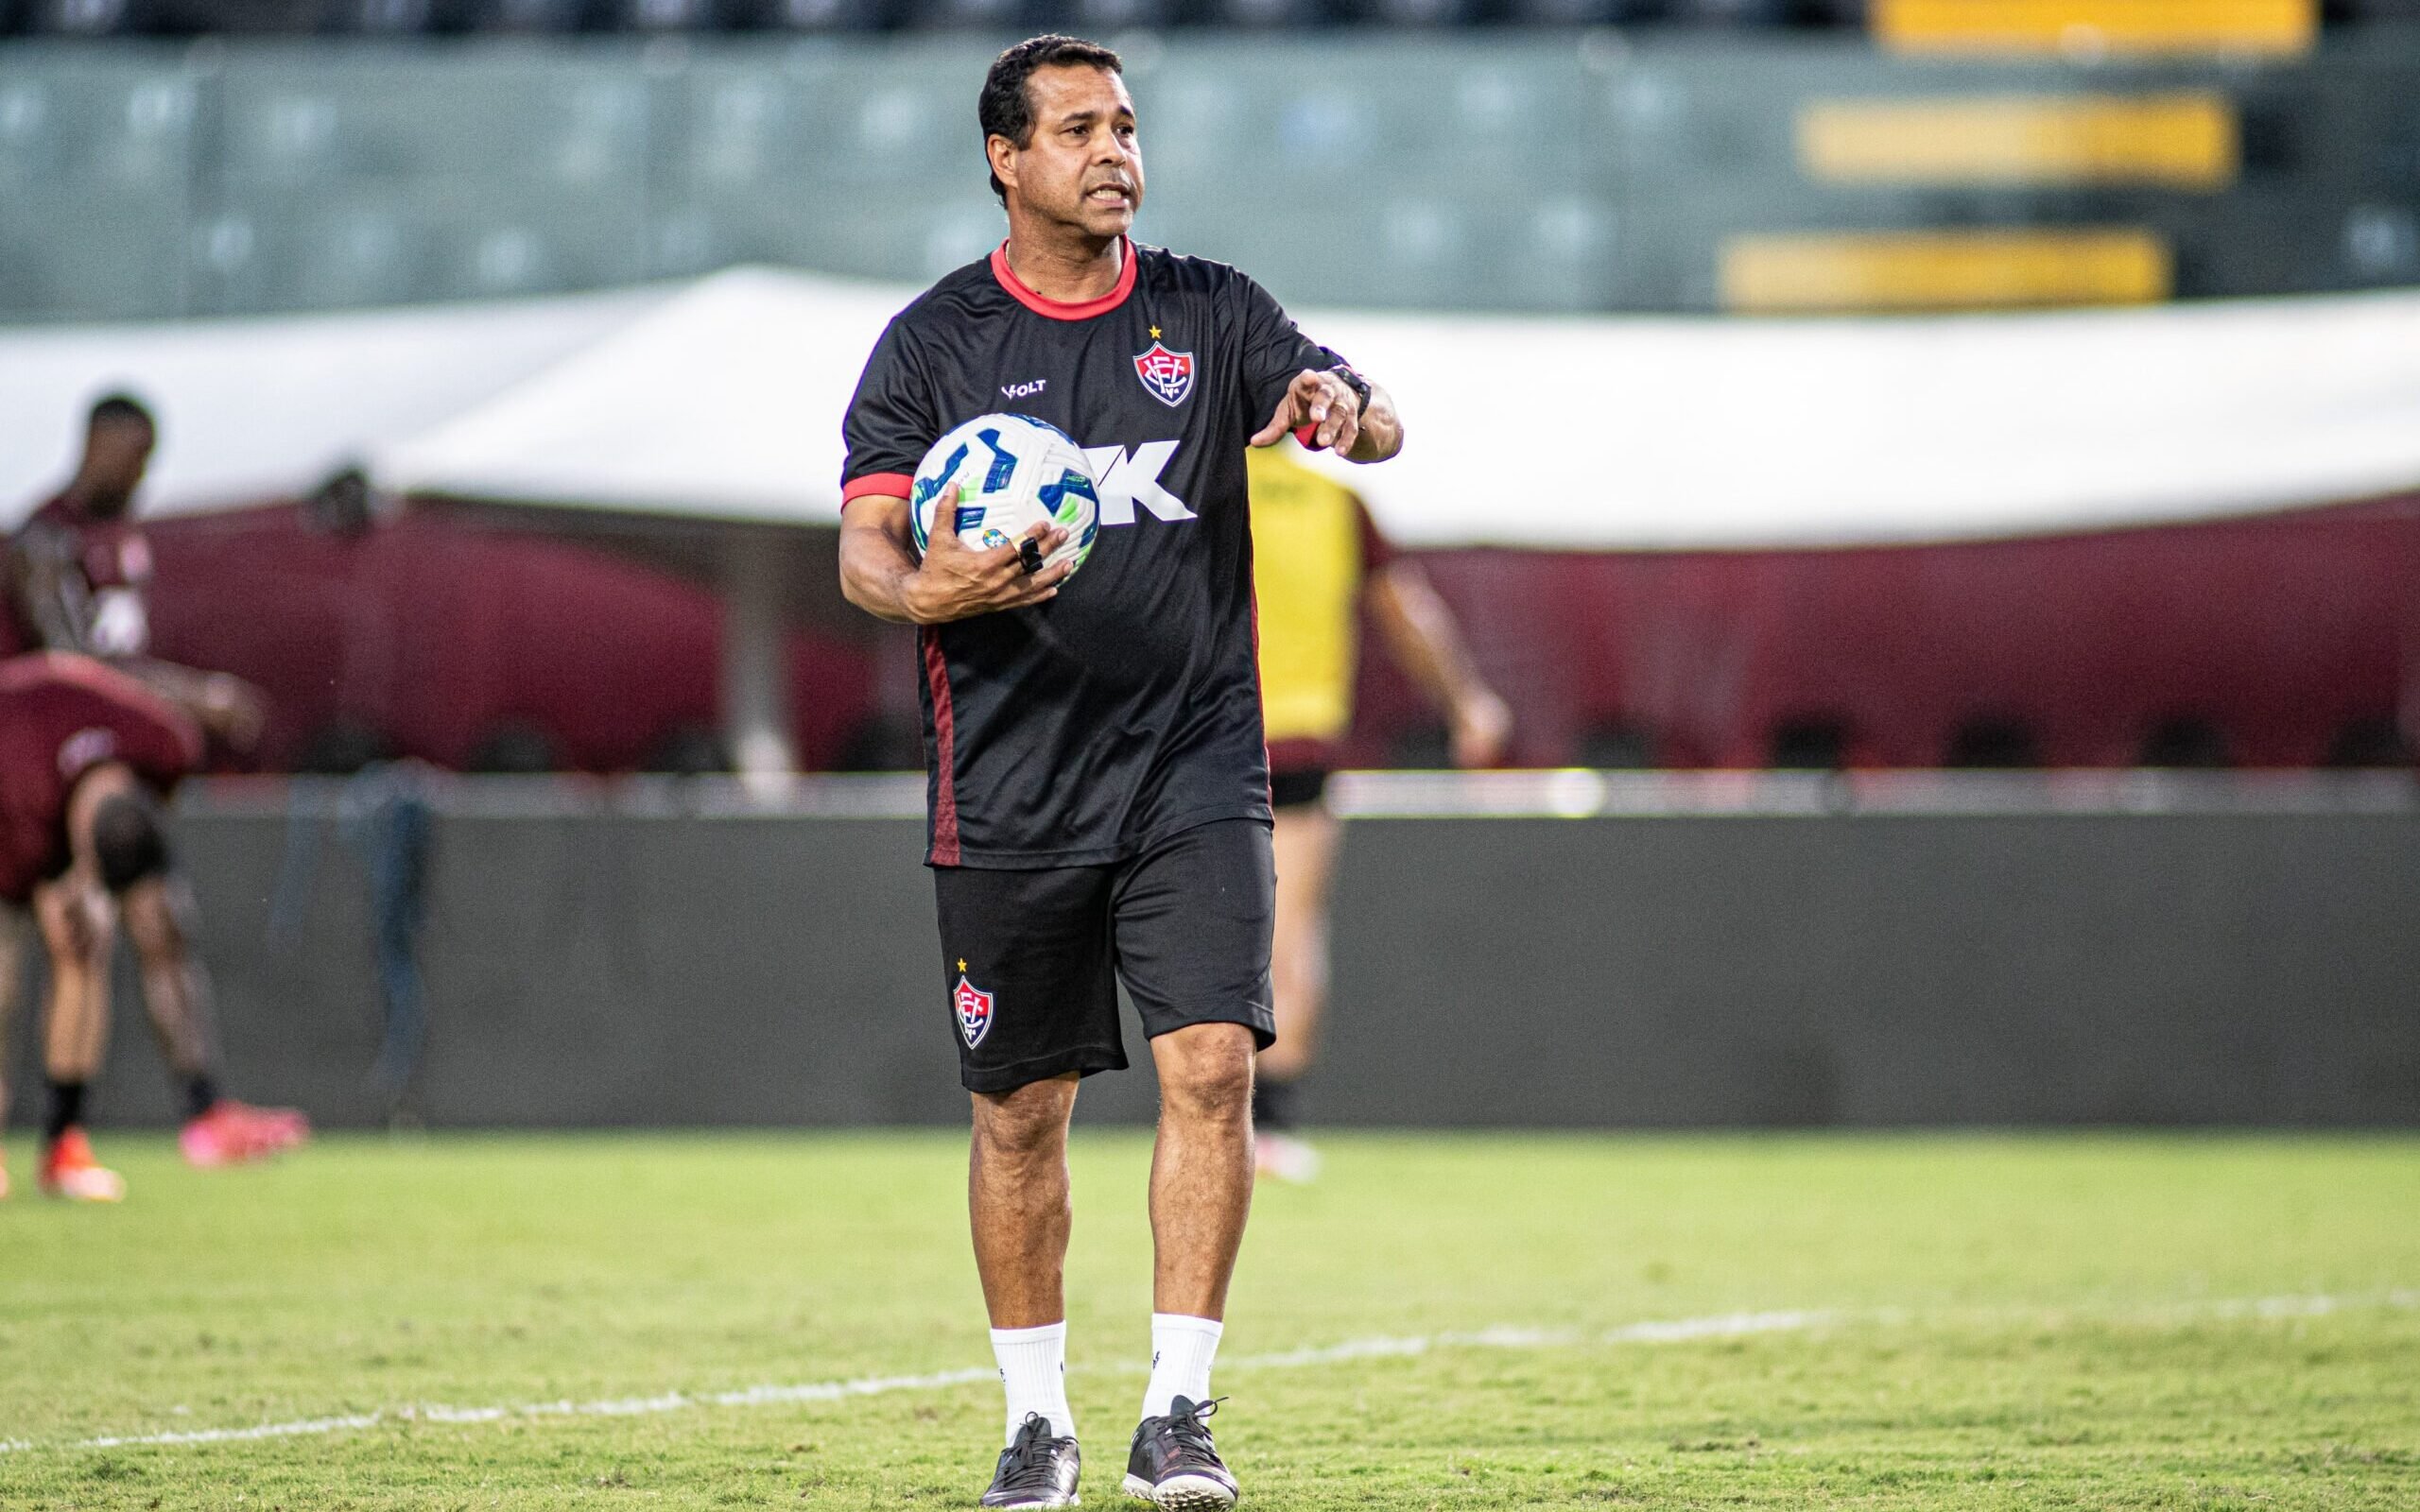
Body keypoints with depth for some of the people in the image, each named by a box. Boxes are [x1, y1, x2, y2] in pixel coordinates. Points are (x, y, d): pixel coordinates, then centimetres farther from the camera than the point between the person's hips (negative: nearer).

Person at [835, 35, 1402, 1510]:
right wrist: (927, 590, -27)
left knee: (1213, 1065, -13)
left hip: (1196, 766, 1)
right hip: (1011, 791, 0)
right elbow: (864, 546, -4)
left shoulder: (1210, 311, 7)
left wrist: (1342, 407, -26)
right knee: (1021, 1110, 5)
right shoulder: (935, 340, 2)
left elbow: (1381, 425, -1)